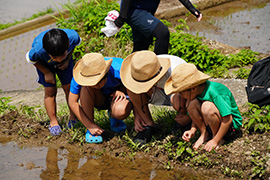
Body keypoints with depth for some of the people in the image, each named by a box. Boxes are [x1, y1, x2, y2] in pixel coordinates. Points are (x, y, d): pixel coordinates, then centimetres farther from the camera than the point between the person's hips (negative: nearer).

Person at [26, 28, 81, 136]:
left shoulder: (73, 37, -41)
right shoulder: (38, 50, -45)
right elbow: (31, 59, -18)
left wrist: (67, 59, -17)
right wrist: (47, 72, -15)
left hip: (65, 62, 2)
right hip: (43, 63, -2)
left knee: (69, 87, 1)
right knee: (50, 91, -5)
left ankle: (73, 118, 17)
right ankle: (53, 122, 7)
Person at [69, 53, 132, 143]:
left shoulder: (119, 70, -32)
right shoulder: (80, 76, -29)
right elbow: (72, 102, -20)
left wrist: (123, 91, -30)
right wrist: (89, 125, -25)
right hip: (98, 99, 1)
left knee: (121, 111, -37)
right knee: (86, 87, -34)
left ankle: (113, 116, 4)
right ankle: (90, 130, -18)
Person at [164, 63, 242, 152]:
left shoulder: (214, 92, -31)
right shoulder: (198, 90, -9)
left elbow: (228, 119, -30)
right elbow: (197, 115, 6)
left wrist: (215, 141, -26)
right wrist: (192, 130, -11)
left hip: (232, 124, -7)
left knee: (207, 106, -35)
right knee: (191, 103, -16)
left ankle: (219, 139, -13)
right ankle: (204, 134, -1)